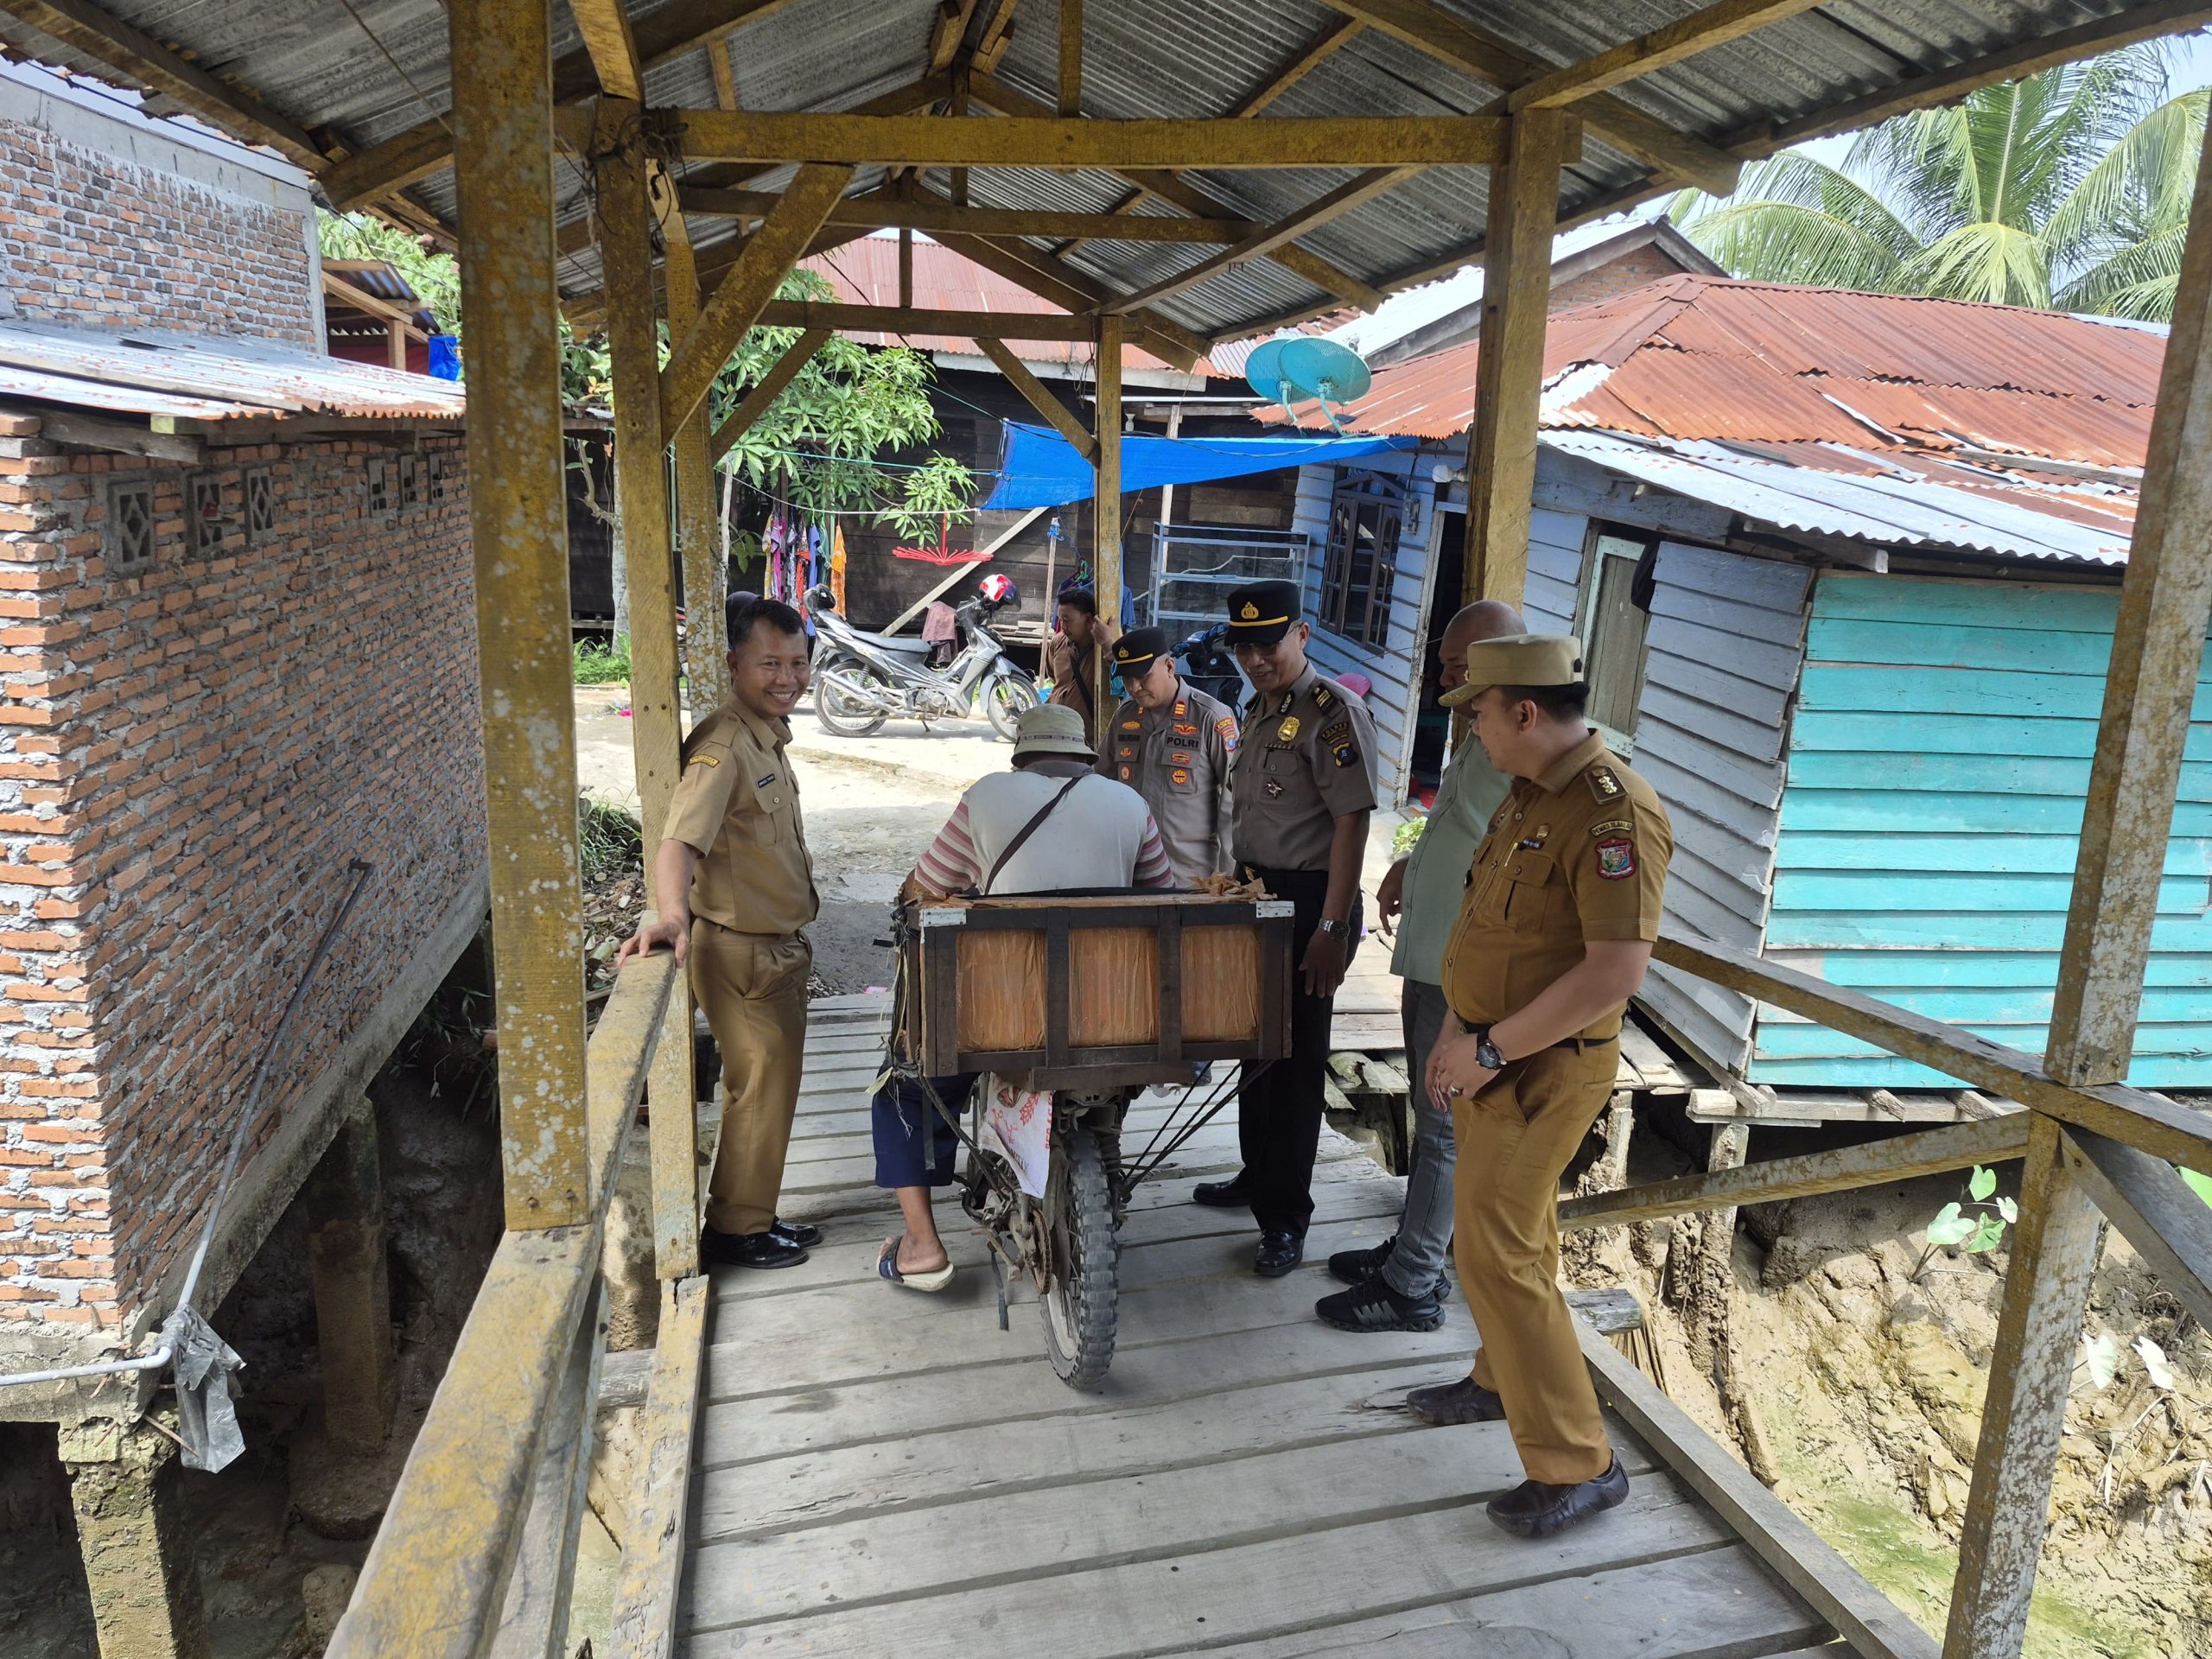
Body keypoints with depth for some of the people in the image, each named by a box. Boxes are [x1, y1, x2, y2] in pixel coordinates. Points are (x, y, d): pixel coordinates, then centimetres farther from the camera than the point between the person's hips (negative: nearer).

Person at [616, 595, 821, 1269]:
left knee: (770, 1083, 18)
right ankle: (735, 1231, 15)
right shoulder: (724, 745, -23)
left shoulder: (768, 737, 9)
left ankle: (755, 1215, 32)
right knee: (762, 1087, 0)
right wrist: (672, 912, -52)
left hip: (777, 943, 10)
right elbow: (681, 836, -38)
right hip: (741, 948, -10)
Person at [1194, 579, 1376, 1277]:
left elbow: (1351, 823, -19)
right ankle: (1258, 1175, 35)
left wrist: (1331, 928, -23)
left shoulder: (1334, 713, -15)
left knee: (1294, 1060, -1)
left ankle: (1285, 1217, 11)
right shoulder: (1257, 710, 12)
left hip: (1308, 903, -8)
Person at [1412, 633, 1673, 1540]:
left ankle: (1577, 1464, 5)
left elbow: (1615, 971, -29)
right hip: (1489, 1054, 9)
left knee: (1497, 1253, -7)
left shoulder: (1613, 813, -24)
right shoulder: (1530, 794, 8)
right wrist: (1456, 1030, 8)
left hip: (1542, 1069, -9)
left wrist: (1490, 1049, -22)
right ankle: (1503, 1380, 41)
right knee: (1517, 1232, 23)